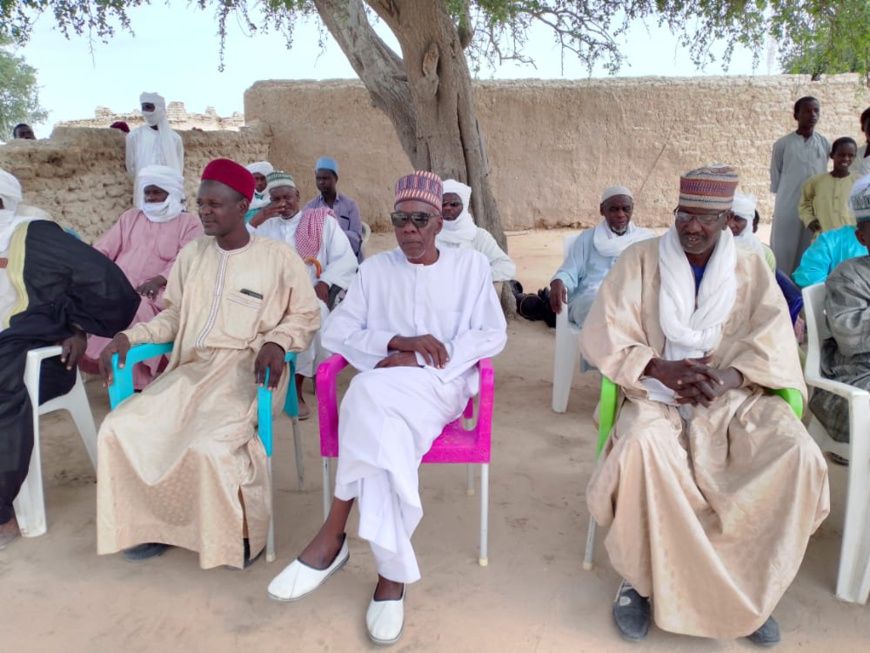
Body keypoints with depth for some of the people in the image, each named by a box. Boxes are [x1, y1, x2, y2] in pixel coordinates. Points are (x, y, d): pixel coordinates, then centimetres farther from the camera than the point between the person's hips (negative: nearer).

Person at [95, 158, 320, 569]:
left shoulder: (278, 258, -1)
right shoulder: (191, 255, 13)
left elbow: (306, 316, 3)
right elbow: (173, 315, 18)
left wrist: (276, 342, -16)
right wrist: (129, 336, 3)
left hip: (248, 370, -5)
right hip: (191, 368, 6)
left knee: (209, 445, -30)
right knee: (119, 430, -13)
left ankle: (241, 532, -1)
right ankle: (155, 522, 9)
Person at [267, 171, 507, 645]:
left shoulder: (471, 265, 9)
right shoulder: (375, 269, 13)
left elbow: (493, 335, 0)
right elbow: (336, 332, 5)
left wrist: (418, 360, -11)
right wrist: (398, 342, -13)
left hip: (443, 385, -2)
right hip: (384, 389, 2)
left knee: (370, 394, -34)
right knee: (384, 432, -35)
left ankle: (332, 536, -22)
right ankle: (392, 575, -23)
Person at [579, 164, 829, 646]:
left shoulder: (752, 271, 9)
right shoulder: (640, 260, 1)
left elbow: (774, 344, -3)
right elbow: (601, 334, -7)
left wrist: (725, 379, -22)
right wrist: (662, 369, -21)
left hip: (733, 398, 3)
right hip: (657, 394, -2)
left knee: (798, 455, -24)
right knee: (644, 447, -35)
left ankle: (750, 583, -3)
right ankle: (642, 578, -11)